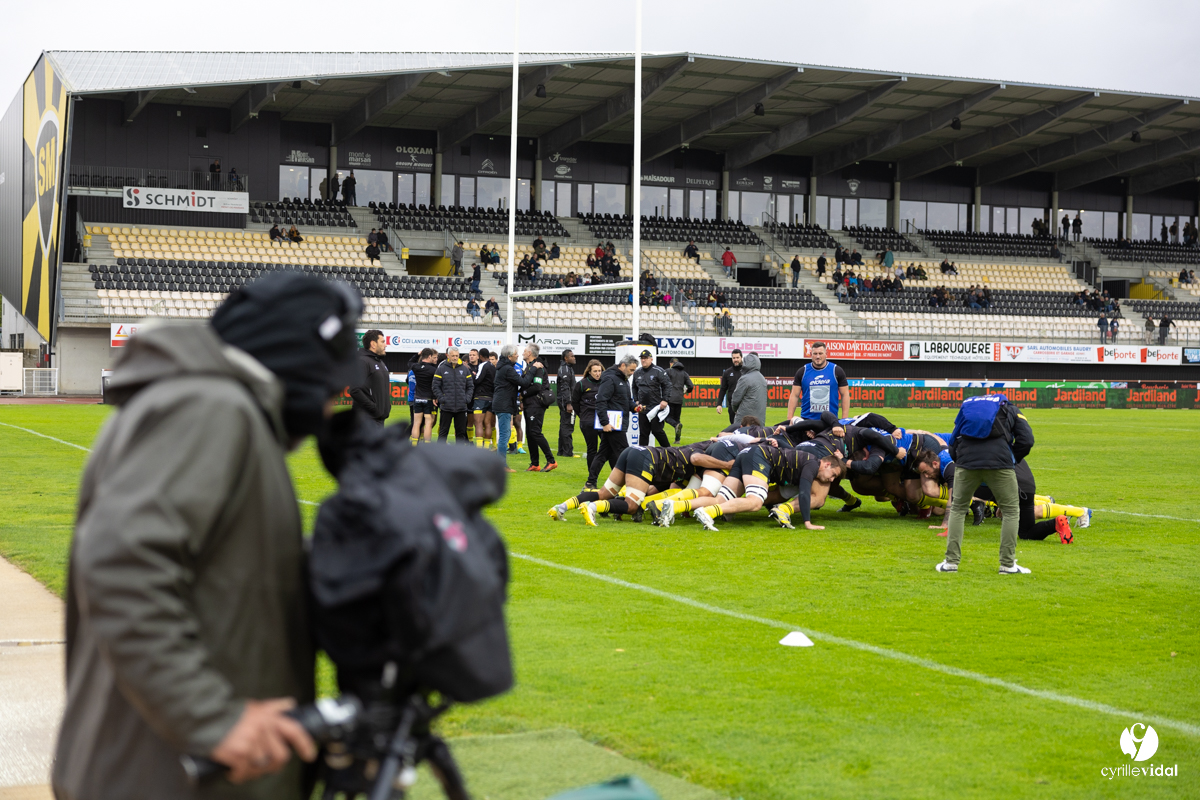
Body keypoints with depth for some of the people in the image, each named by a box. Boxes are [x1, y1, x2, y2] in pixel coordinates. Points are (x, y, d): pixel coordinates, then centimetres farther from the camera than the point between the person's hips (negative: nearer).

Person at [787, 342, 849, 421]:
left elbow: (845, 395, 6)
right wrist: (789, 419, -2)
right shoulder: (802, 371, 6)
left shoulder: (836, 371, 4)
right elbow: (794, 396, 6)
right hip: (807, 419, 1)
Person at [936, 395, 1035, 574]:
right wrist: (1012, 460, 21)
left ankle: (951, 561, 15)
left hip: (966, 459, 2)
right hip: (999, 460, -2)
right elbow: (1026, 440, 9)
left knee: (957, 509, 19)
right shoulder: (1011, 409, 25)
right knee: (1011, 510, 13)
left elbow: (953, 444, 26)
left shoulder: (967, 405, 33)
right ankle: (1007, 564, 10)